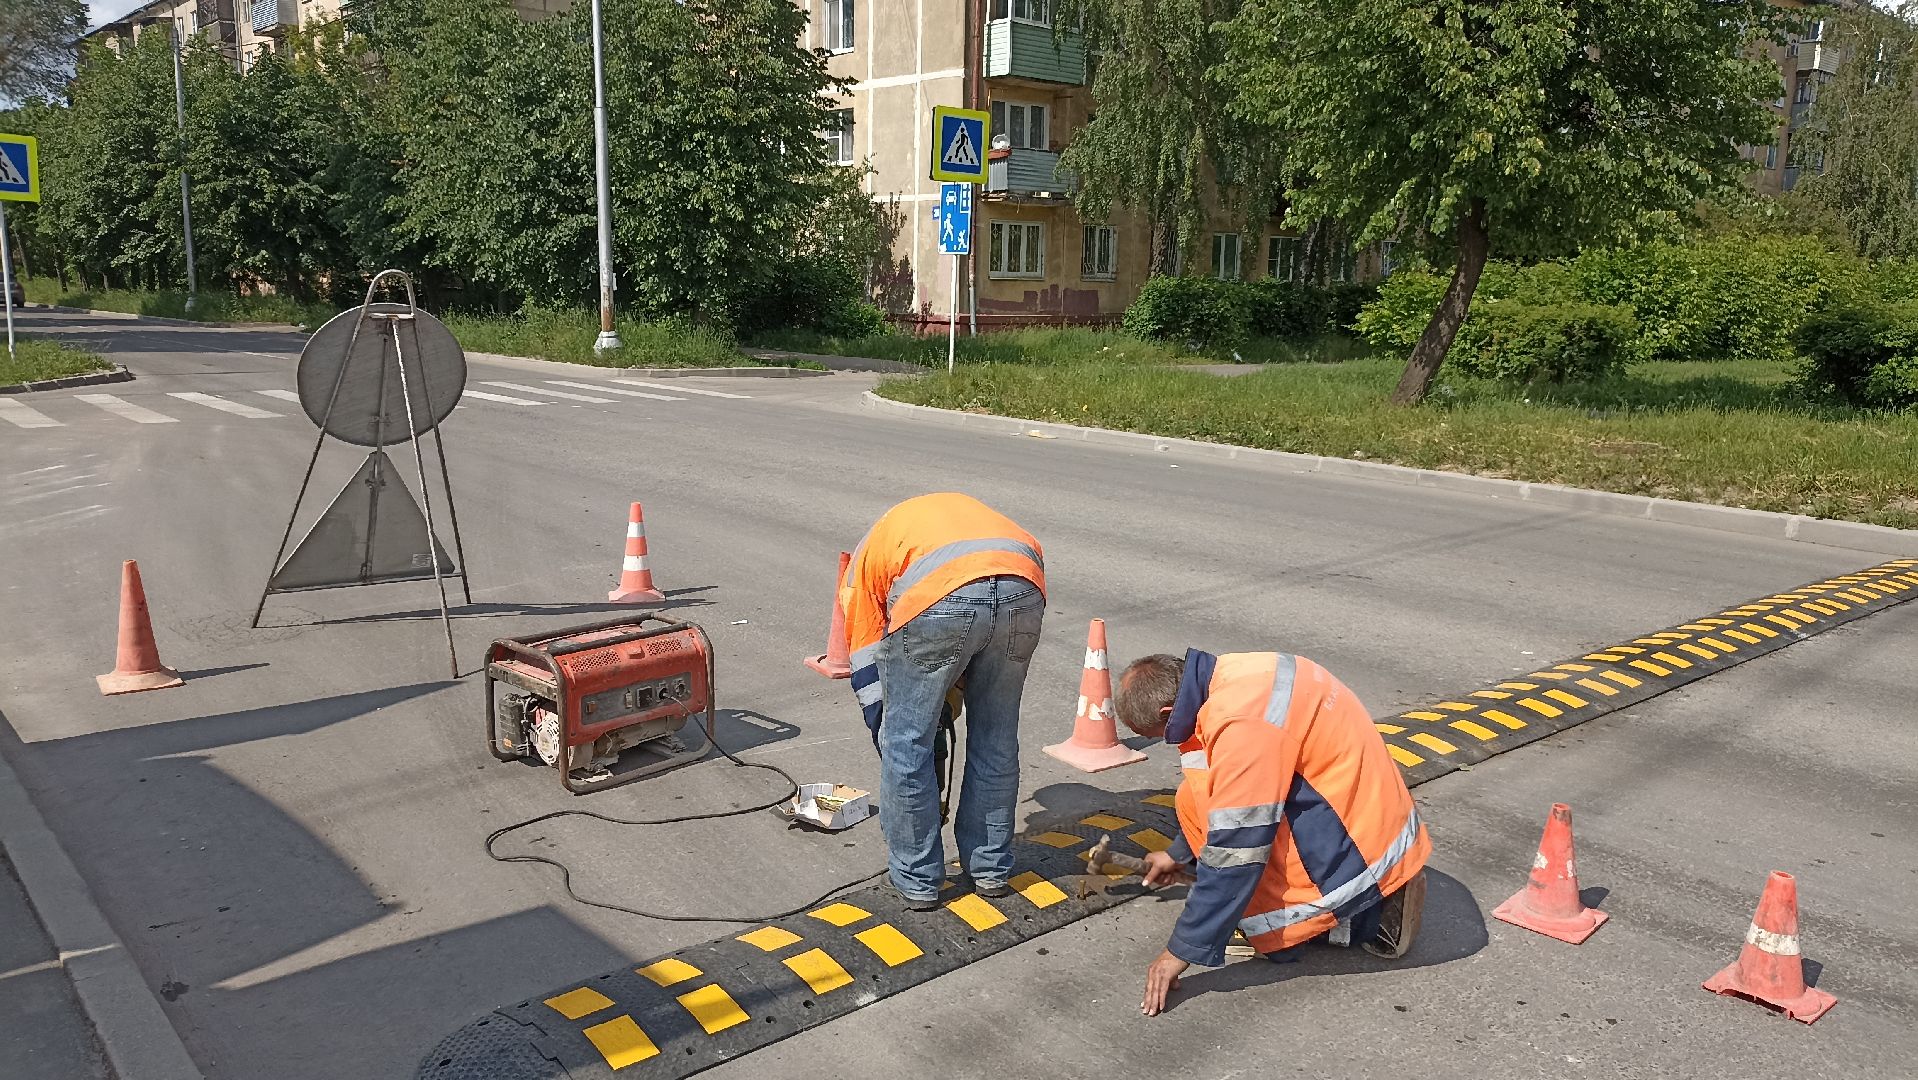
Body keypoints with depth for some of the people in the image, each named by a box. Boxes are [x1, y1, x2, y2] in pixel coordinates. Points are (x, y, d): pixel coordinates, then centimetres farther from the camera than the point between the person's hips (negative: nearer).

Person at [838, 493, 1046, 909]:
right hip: (1024, 589, 4)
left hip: (939, 599, -4)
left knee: (907, 744, 16)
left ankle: (917, 880, 28)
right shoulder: (963, 508, 44)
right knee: (997, 741, 22)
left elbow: (867, 676, 28)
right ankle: (991, 869, 36)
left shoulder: (867, 556, 32)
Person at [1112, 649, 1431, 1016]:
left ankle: (1366, 912, 2)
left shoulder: (1243, 725, -28)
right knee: (1195, 800, 5)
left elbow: (1235, 851, -24)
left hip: (1360, 845, -9)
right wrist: (1179, 854, 30)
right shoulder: (1224, 677, 1)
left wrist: (1183, 950, -15)